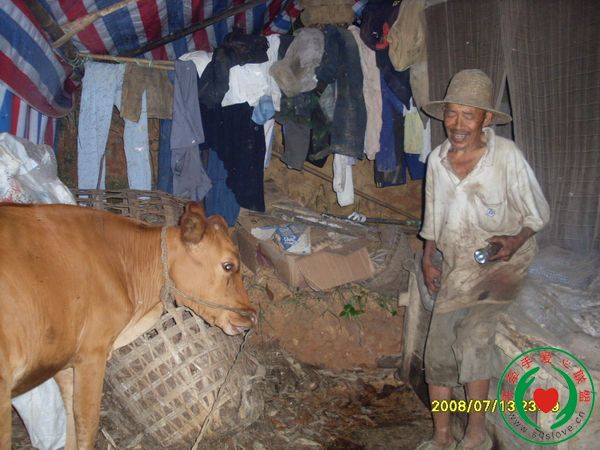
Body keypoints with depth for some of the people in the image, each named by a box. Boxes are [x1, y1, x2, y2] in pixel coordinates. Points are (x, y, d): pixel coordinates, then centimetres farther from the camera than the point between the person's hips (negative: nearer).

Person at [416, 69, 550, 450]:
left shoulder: (507, 155, -12)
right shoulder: (438, 159, 3)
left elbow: (538, 212, -3)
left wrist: (515, 240, -20)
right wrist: (428, 260, 12)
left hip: (502, 261, -5)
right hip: (458, 265, 5)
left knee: (473, 332, -24)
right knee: (439, 347, 1)